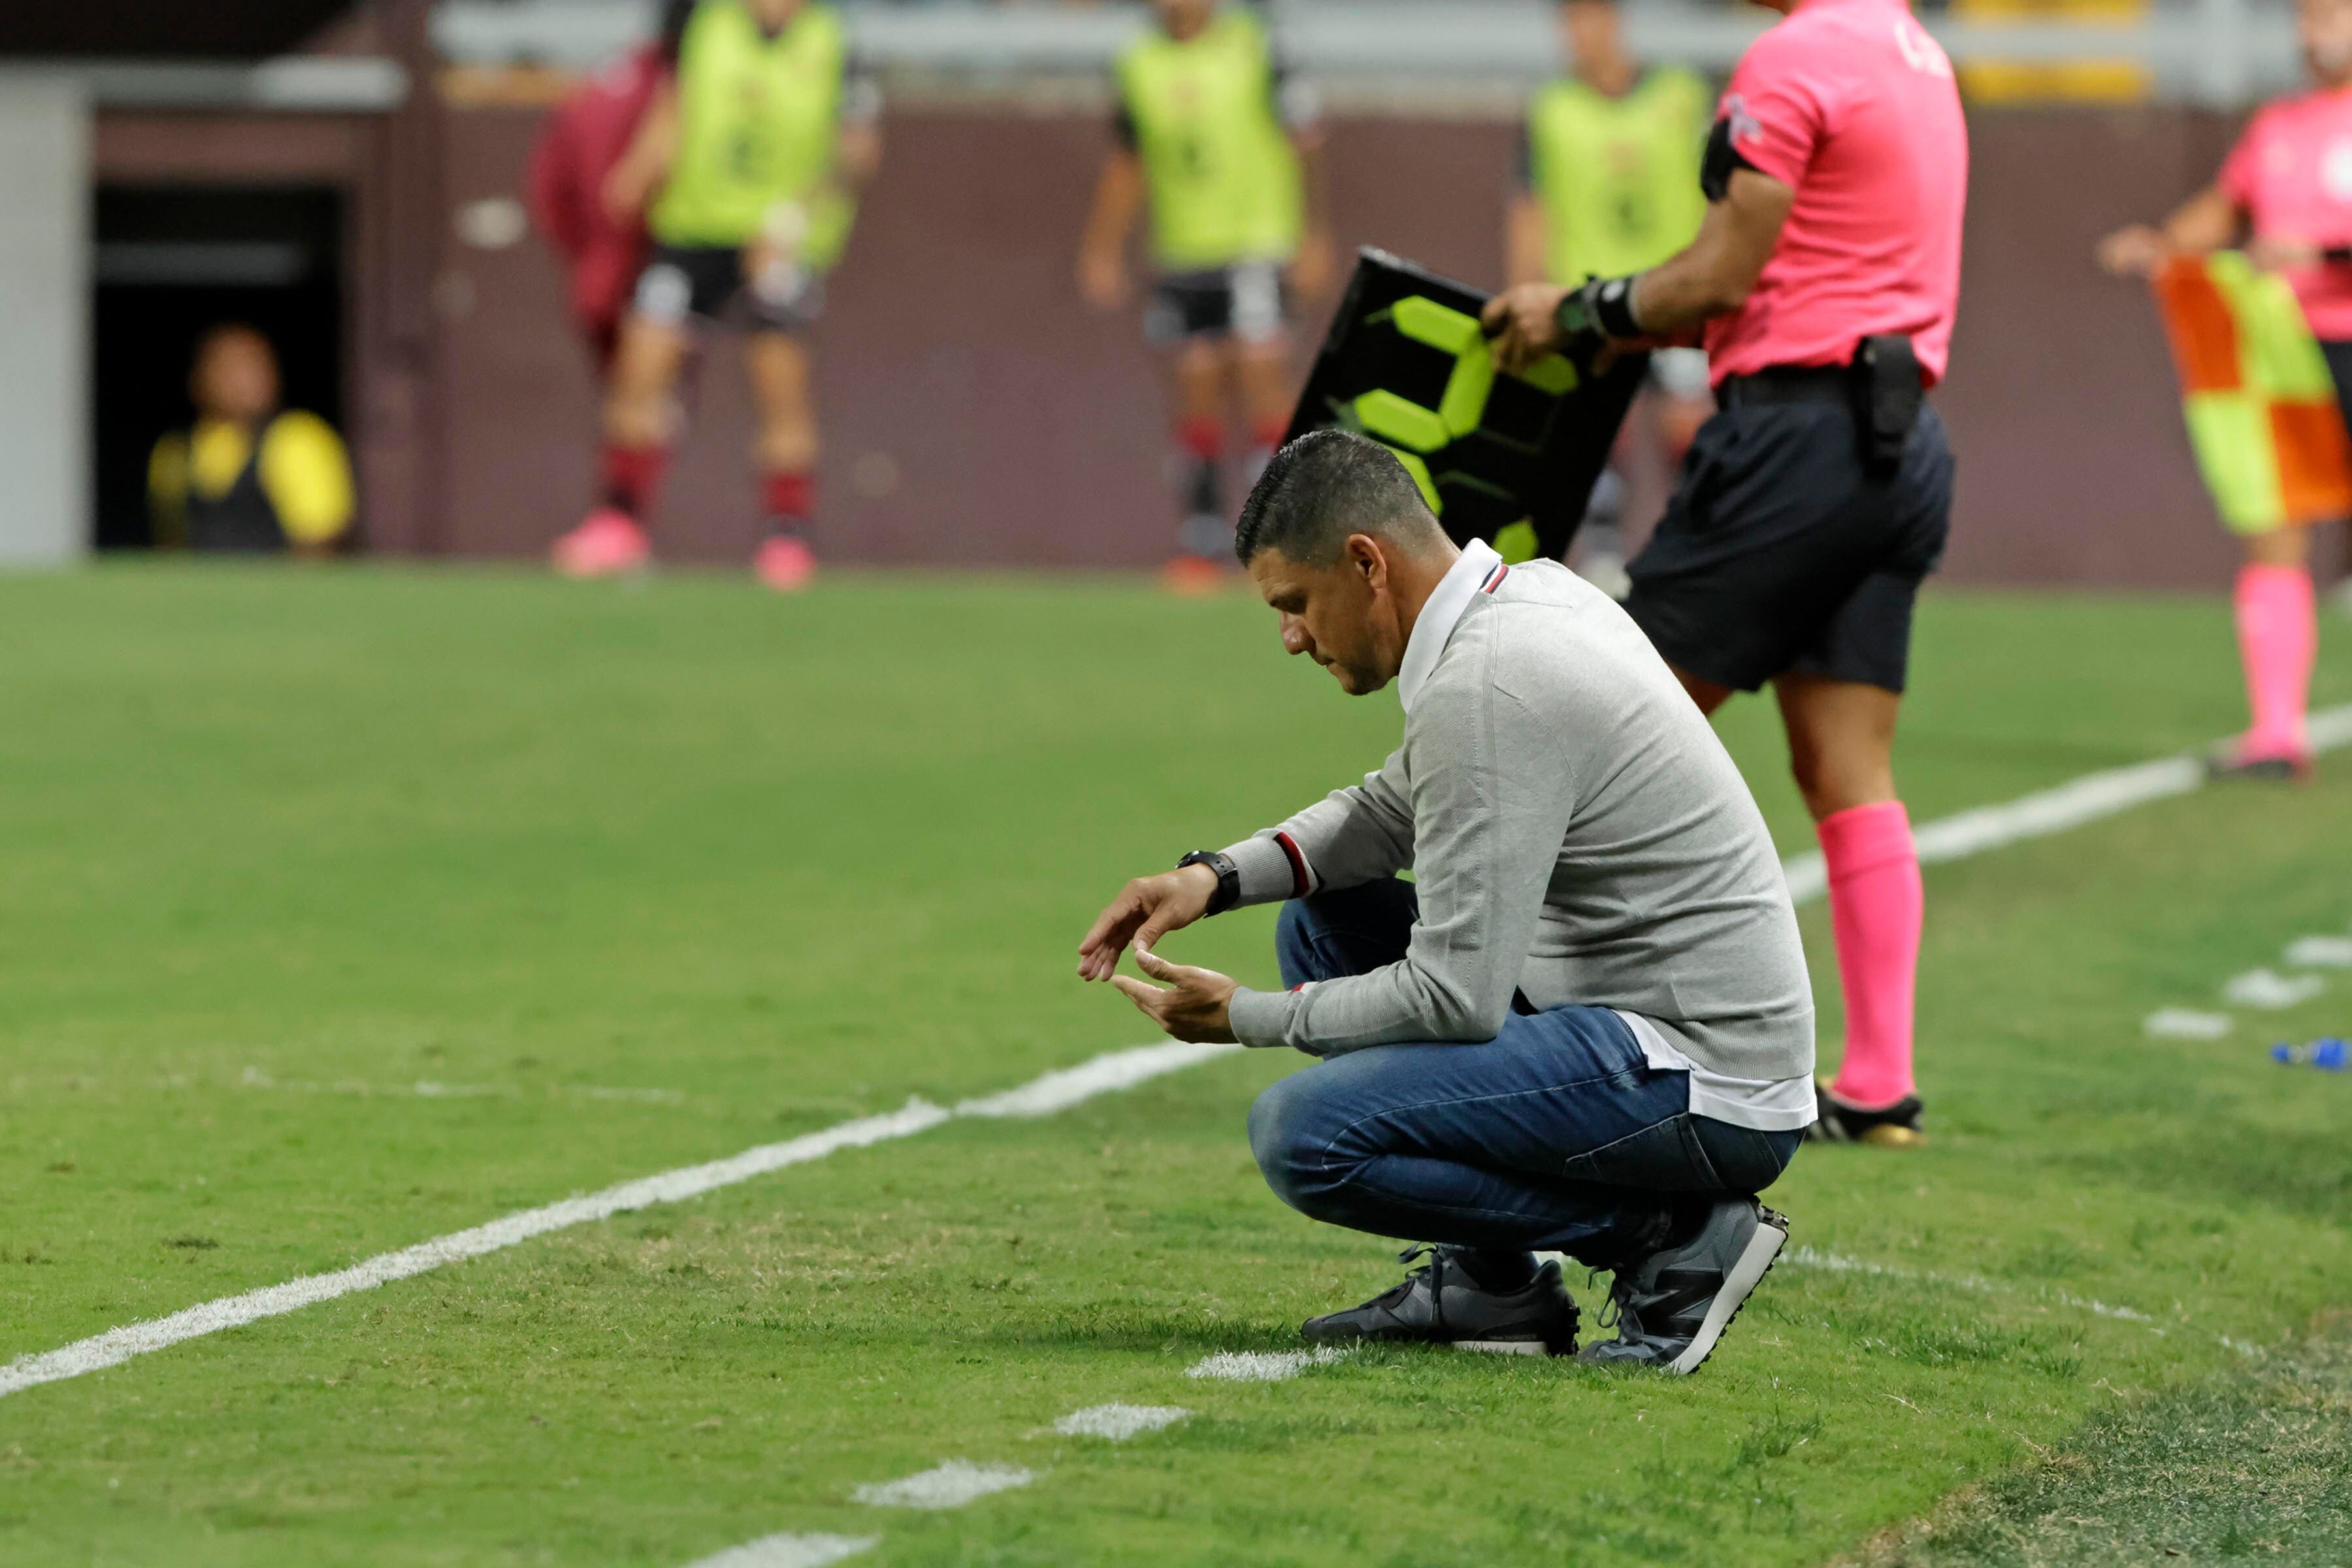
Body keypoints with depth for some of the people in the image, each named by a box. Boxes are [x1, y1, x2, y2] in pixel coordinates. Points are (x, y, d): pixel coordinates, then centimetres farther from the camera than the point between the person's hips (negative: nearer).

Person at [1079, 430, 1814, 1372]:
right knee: (1320, 925, 20)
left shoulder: (1481, 690, -22)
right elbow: (1397, 809, 26)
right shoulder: (1528, 592, 9)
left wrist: (1247, 1019, -8)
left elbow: (1457, 1000, -21)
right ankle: (1491, 1283, 15)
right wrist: (1216, 879, 11)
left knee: (1304, 1135, -20)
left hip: (1708, 1092, -10)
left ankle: (1671, 1239, -8)